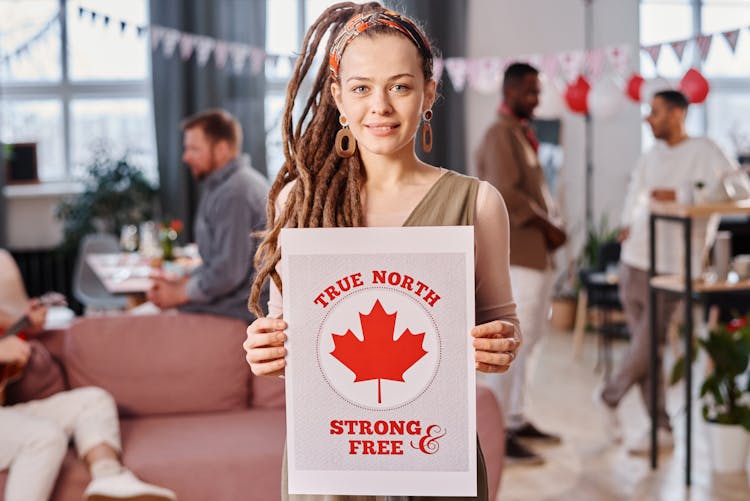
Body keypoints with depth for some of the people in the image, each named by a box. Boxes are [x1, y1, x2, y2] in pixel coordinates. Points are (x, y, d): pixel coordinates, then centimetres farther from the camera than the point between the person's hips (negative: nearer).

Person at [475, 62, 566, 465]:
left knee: (524, 341, 15)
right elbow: (505, 193, -23)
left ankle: (515, 419, 25)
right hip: (515, 255, -10)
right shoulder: (500, 134, -12)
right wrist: (547, 226, -14)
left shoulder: (520, 134, 19)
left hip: (534, 254, 10)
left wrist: (552, 227, 4)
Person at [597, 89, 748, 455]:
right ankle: (661, 429, 11)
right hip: (634, 262, 6)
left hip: (673, 267, -6)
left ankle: (610, 397, 19)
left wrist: (679, 196, -22)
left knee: (648, 345, -7)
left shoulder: (704, 151, -5)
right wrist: (628, 223, 11)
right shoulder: (651, 157, 15)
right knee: (644, 346, 4)